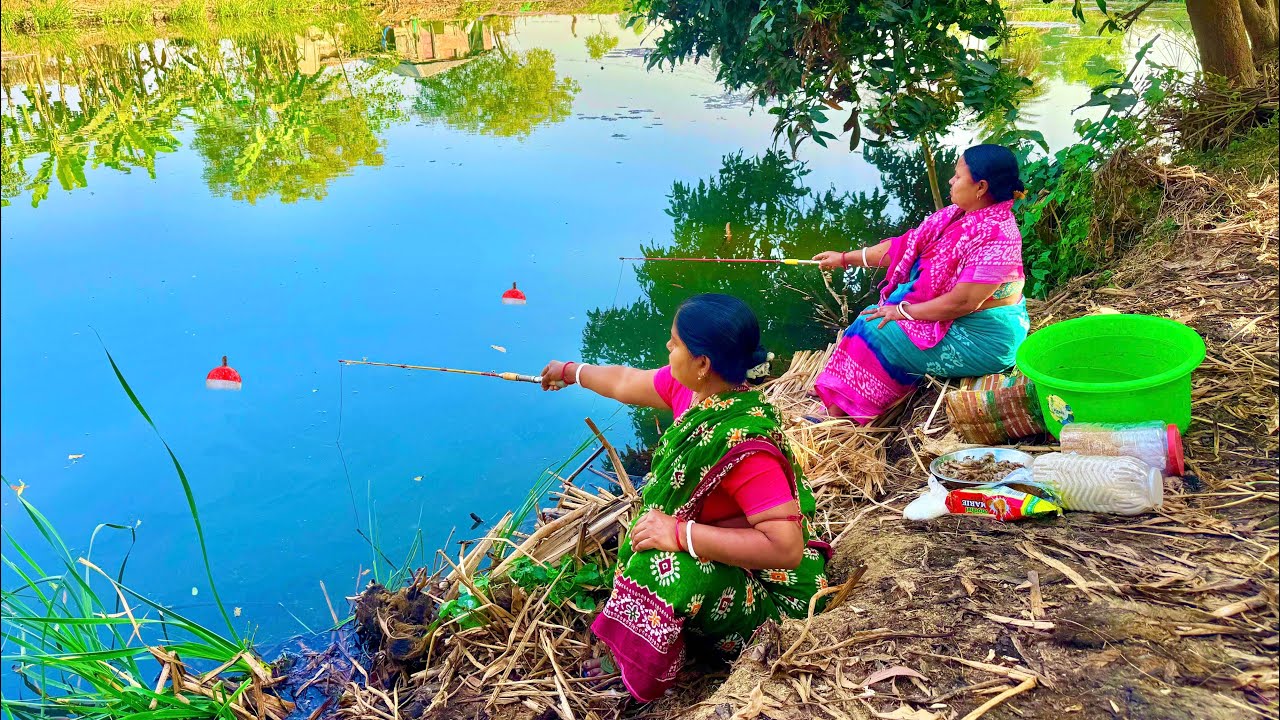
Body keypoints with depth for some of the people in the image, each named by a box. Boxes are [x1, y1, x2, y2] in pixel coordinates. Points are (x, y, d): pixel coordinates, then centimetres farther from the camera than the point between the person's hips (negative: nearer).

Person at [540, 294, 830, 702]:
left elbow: (785, 547, -37)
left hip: (766, 585, -9)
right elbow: (627, 384, 10)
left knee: (660, 573, -28)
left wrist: (681, 534, -35)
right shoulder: (689, 387, -10)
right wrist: (572, 372, 26)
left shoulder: (743, 443, -35)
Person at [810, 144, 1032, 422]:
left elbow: (963, 302, -29)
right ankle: (837, 412, 3)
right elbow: (905, 246, 7)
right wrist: (845, 258, 9)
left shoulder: (995, 237, -27)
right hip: (957, 322, 9)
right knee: (874, 318, 2)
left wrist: (904, 311, -18)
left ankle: (840, 417, 2)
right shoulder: (957, 214, 2)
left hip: (981, 338, -9)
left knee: (877, 332, -12)